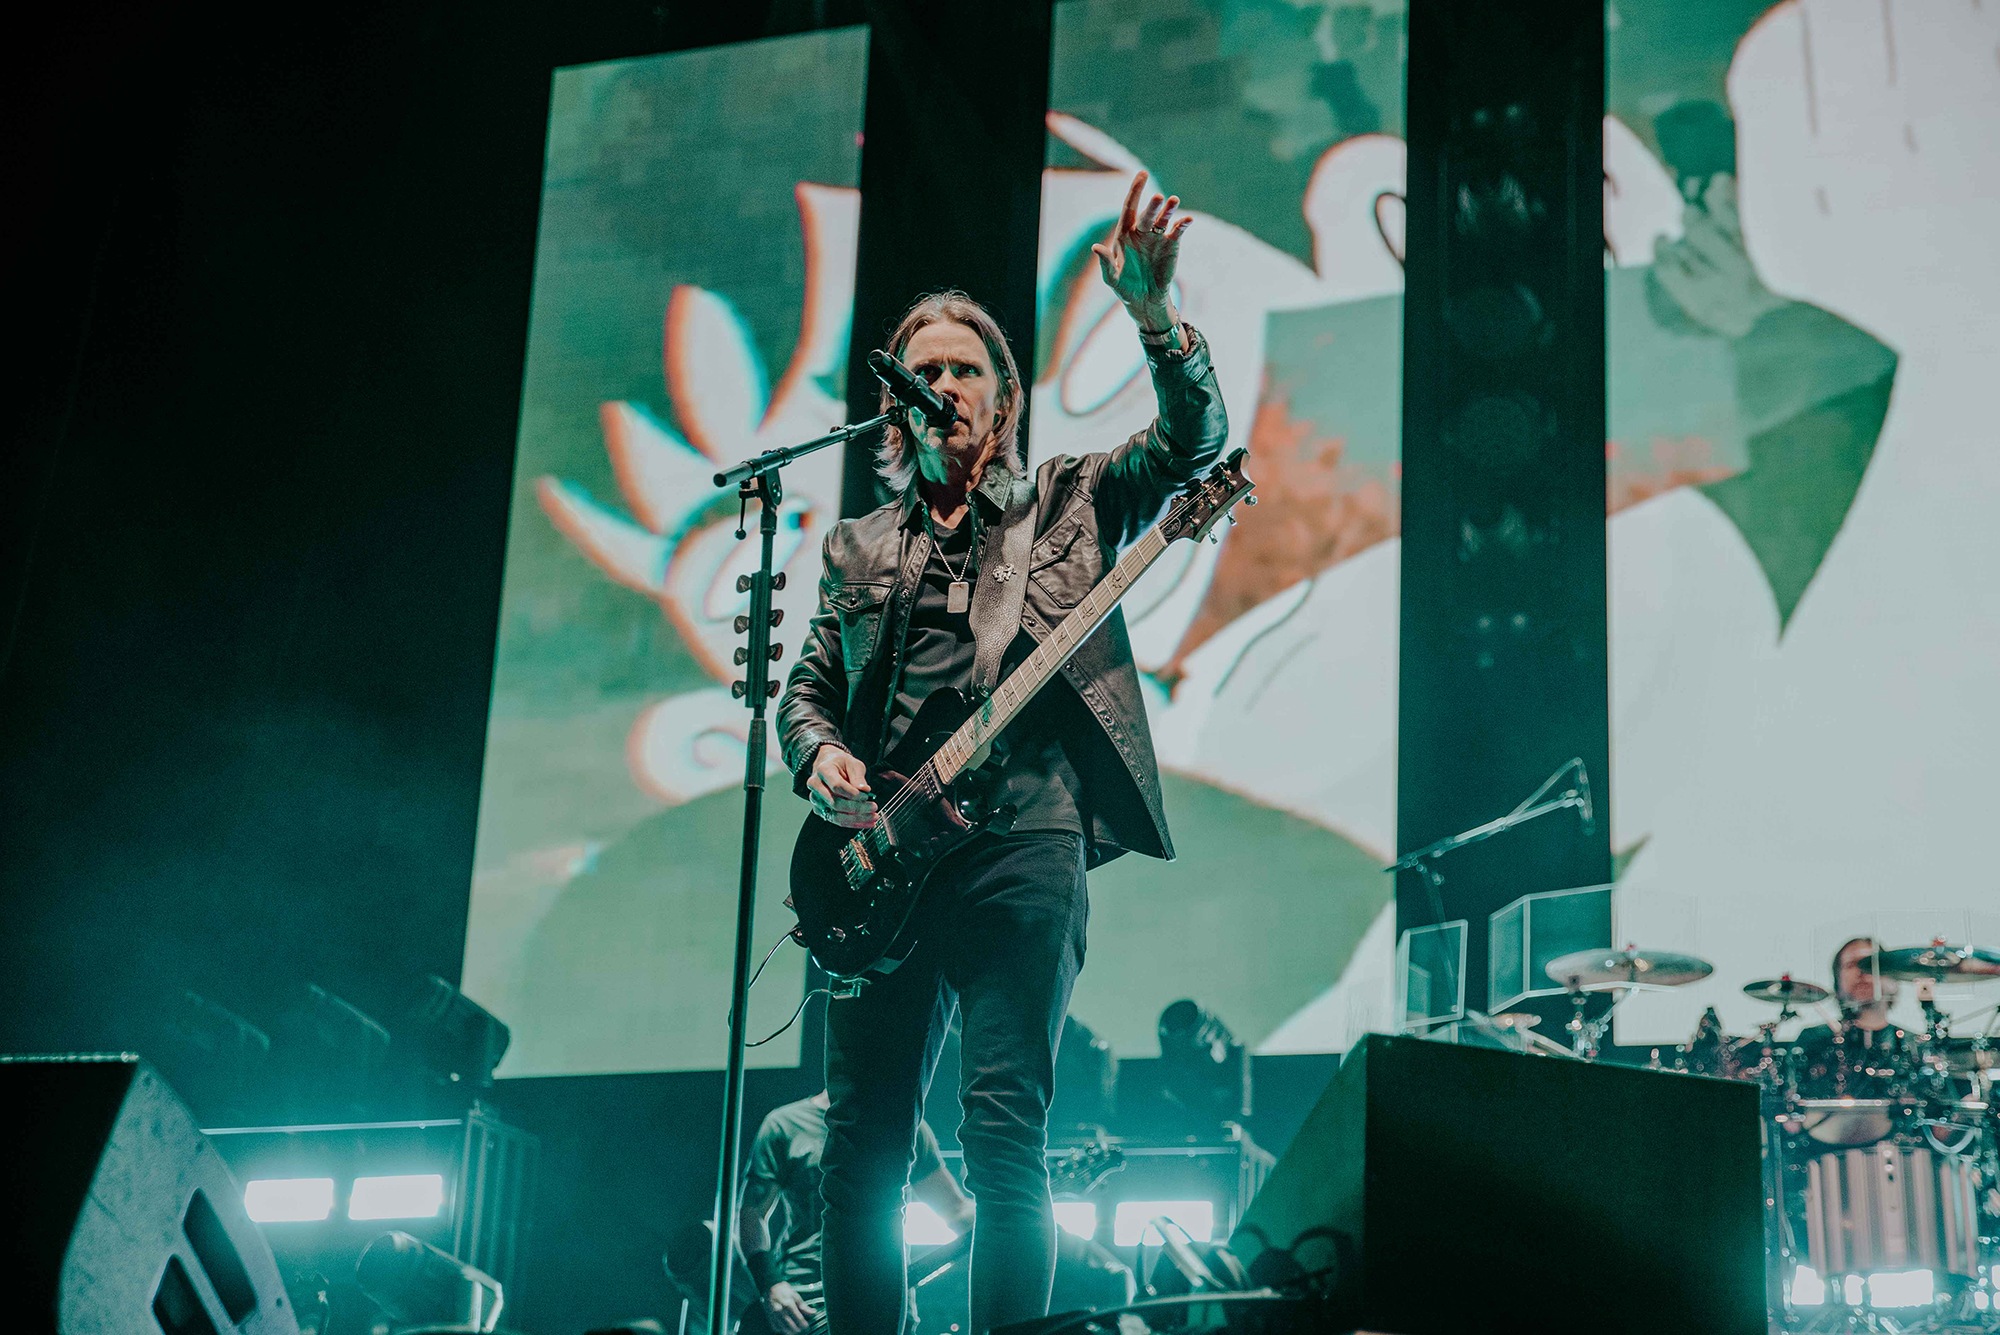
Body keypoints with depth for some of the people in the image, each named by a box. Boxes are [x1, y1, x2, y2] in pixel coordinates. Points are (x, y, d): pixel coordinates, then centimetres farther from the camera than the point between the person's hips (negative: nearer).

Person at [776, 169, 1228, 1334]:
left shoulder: (1074, 503, 13)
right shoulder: (862, 549, 22)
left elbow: (1194, 439, -2)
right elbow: (807, 691, 21)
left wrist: (1153, 310, -18)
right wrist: (822, 758, -2)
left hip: (1023, 841, -4)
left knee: (1005, 1126, -12)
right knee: (864, 1138, 2)